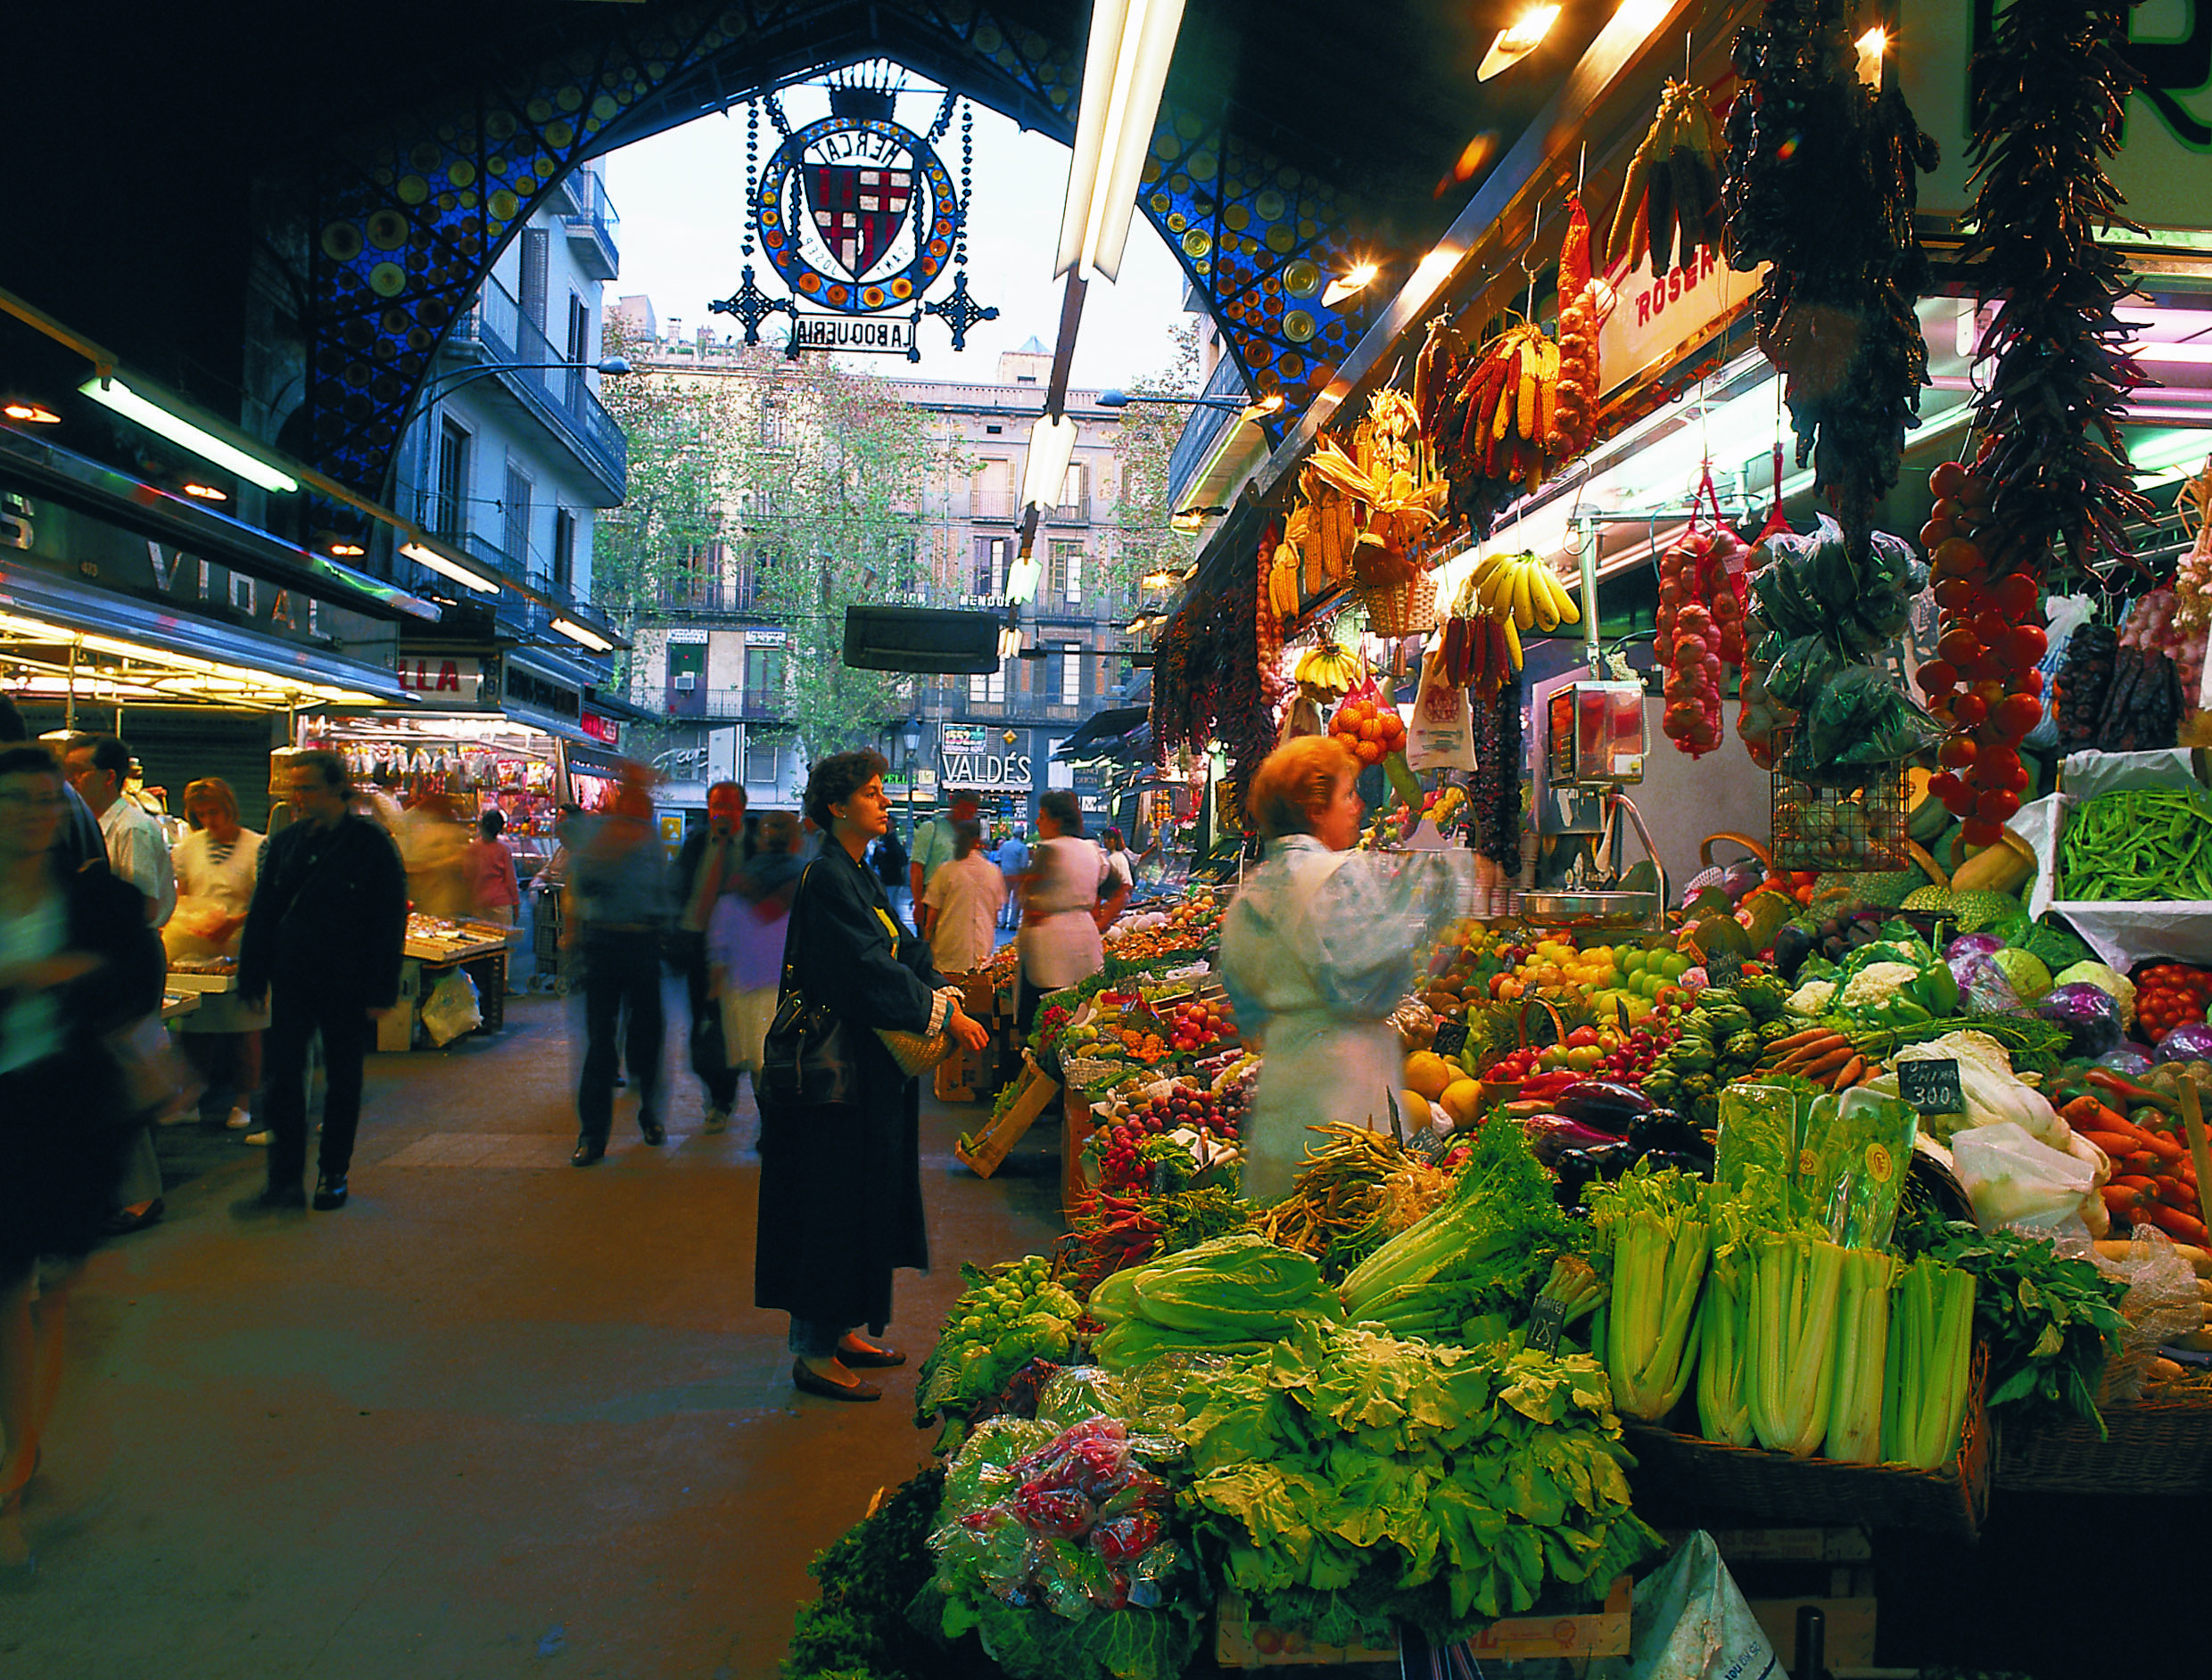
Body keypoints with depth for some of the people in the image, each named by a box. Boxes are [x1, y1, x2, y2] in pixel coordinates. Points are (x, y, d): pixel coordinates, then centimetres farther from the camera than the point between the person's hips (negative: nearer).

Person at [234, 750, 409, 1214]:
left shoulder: (371, 844, -7)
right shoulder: (284, 844, 6)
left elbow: (391, 921, -7)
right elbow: (261, 915, 12)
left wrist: (382, 991, -10)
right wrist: (251, 979, 6)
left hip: (347, 985, -3)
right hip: (292, 981, 4)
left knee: (343, 1079, 9)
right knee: (280, 1077, -2)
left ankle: (333, 1174, 22)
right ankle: (284, 1180, 4)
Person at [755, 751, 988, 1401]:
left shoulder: (857, 876, 14)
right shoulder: (826, 878, -16)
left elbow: (904, 950, 12)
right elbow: (868, 972, -22)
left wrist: (946, 993, -4)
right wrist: (945, 1017, -17)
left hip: (872, 1066, 10)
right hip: (840, 1068, -10)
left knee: (865, 1196, 16)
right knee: (835, 1199, -2)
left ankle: (840, 1331, 28)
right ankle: (814, 1354, 9)